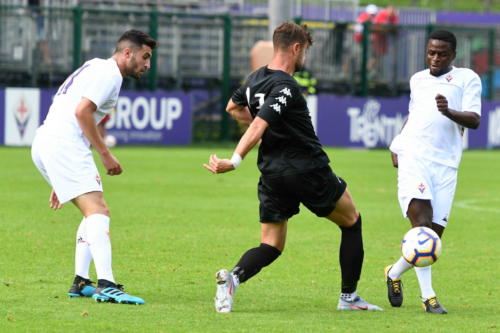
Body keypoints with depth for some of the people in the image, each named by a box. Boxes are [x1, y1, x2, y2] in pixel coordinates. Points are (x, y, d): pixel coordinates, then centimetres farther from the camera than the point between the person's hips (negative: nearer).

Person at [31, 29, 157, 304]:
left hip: (44, 144, 10)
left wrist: (61, 183, 31)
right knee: (98, 211, -18)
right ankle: (106, 285, -31)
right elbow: (82, 111, -18)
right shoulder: (109, 73, -4)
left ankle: (81, 282, 12)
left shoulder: (94, 69, 28)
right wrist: (105, 154, -12)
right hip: (63, 144, -10)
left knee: (95, 213, 17)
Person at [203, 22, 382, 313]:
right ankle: (349, 297, 18)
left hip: (272, 174, 7)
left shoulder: (255, 79, 7)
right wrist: (234, 162, -37)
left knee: (271, 246, 8)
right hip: (308, 169, -7)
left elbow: (233, 107, 26)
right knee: (352, 222, 16)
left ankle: (233, 277, -23)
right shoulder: (285, 87, -19)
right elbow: (257, 128, -29)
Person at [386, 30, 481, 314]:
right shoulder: (417, 80, 21)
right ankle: (427, 295, -19)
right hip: (412, 155, 1)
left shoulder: (467, 78, 8)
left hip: (445, 163, -1)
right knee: (422, 222, -19)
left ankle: (395, 274, 25)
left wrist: (449, 112, -23)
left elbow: (474, 120, -4)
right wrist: (398, 144, 20)